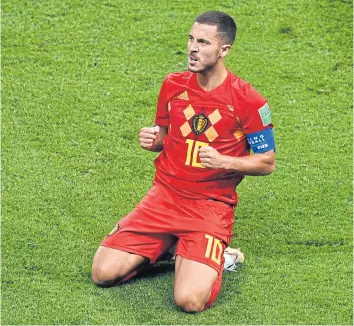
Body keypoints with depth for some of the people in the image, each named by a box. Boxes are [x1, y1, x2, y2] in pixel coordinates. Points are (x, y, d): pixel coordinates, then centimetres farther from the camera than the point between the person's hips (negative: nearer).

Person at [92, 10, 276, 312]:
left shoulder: (248, 101, -11)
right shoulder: (174, 84, 3)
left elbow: (267, 163, -3)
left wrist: (223, 161, -20)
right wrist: (152, 140, -5)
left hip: (211, 206, -4)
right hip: (164, 196, 4)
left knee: (190, 300, -24)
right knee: (103, 274, -8)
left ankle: (210, 258, 10)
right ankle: (163, 245, 17)